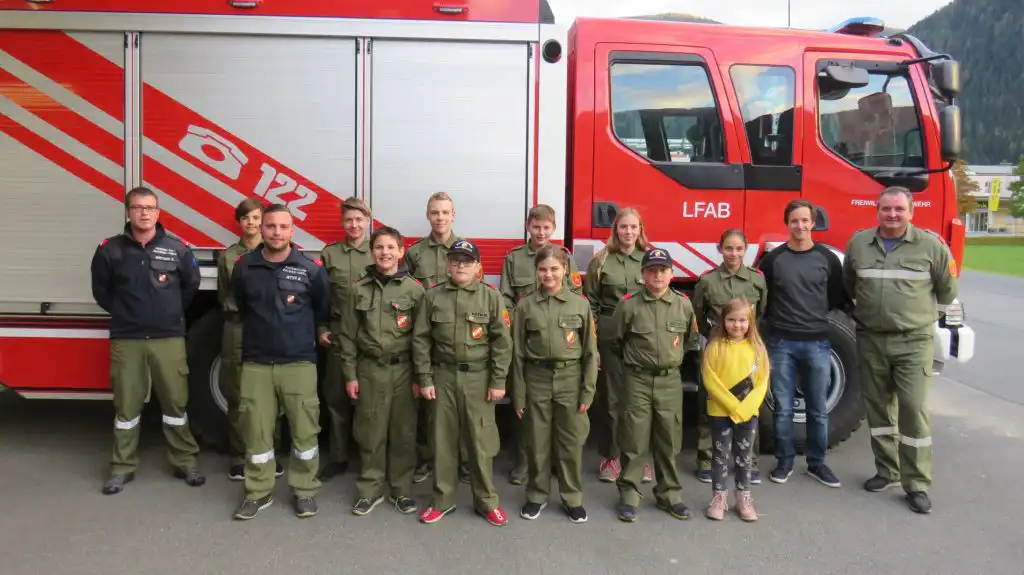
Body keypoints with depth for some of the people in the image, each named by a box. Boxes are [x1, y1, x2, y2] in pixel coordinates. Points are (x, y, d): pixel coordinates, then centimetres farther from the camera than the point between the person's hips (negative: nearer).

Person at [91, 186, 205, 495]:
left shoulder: (177, 248, -1)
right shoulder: (110, 249, -2)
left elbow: (191, 284, 13)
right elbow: (101, 291, 11)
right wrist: (124, 314, 12)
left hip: (169, 338, 0)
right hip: (126, 339, 0)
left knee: (175, 401, 6)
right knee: (126, 405, 9)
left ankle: (185, 462, 18)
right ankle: (122, 466, 21)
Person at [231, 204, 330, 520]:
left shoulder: (311, 269, -5)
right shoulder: (243, 267, 1)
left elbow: (322, 310, 10)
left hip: (299, 361, -1)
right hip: (256, 362, 2)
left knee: (304, 429, 3)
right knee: (256, 431, 8)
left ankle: (305, 491, 18)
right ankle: (258, 492, 22)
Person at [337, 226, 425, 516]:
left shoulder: (414, 290, -2)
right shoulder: (359, 290, 2)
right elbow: (348, 336, 5)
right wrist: (350, 375, 1)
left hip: (403, 369, -1)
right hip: (369, 369, 1)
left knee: (403, 432, 7)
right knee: (370, 432, 8)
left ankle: (402, 489, 21)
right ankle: (370, 489, 22)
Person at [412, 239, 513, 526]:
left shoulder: (491, 296, -1)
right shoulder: (433, 296, 3)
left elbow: (502, 341, -3)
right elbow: (421, 339, 3)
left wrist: (498, 381, -6)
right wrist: (424, 379, -1)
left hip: (479, 377, -1)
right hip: (443, 376, 2)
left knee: (481, 441, 3)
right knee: (443, 440, 9)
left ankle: (486, 501, 19)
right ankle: (442, 500, 24)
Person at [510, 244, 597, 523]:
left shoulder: (580, 304, -1)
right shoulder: (525, 306, -1)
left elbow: (590, 351, 1)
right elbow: (518, 353, 2)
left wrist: (588, 391, -3)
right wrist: (518, 394, 0)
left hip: (570, 380, 0)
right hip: (537, 380, 0)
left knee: (572, 442, 7)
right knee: (537, 442, 10)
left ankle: (572, 498, 23)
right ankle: (537, 495, 26)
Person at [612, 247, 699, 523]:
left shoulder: (684, 305, 0)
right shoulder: (629, 305, -7)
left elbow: (691, 340, 16)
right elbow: (616, 341, 6)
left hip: (670, 380, 3)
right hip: (637, 380, -2)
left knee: (669, 440, 10)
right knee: (634, 440, 3)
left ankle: (668, 494, 23)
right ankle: (629, 495, 14)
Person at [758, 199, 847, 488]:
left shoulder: (827, 259, 4)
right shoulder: (772, 259, 1)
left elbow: (838, 298, 10)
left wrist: (817, 313, 1)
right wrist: (774, 318, -2)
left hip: (817, 342, 1)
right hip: (781, 342, -1)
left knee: (818, 409, 8)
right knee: (783, 408, 5)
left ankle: (816, 462, 23)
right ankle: (784, 461, 19)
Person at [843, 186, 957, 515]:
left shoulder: (931, 245, -4)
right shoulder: (858, 243, 3)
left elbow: (947, 290, 7)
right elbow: (849, 285, 19)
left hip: (913, 342, -3)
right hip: (871, 339, 3)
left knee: (914, 411, -4)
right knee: (878, 408, 11)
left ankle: (917, 485, 6)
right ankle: (887, 472, 25)